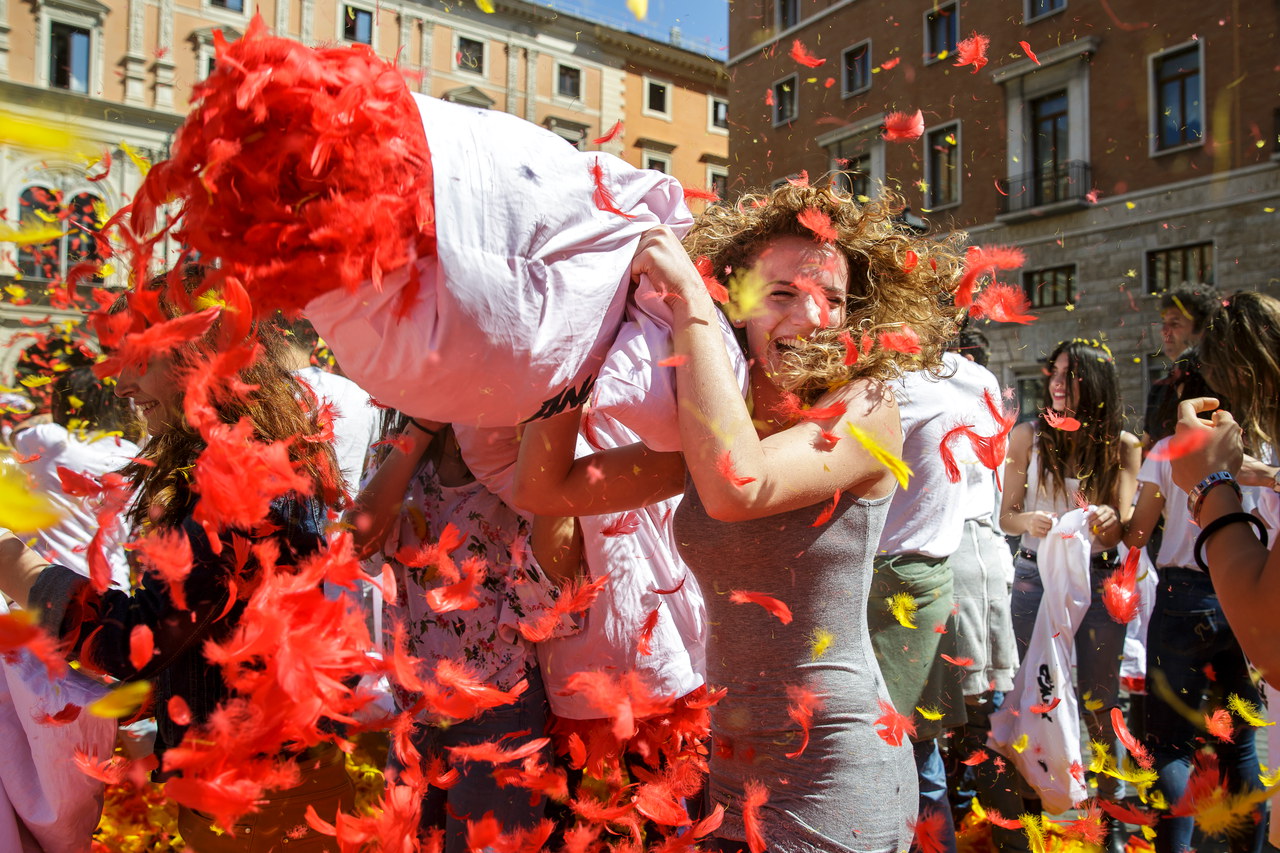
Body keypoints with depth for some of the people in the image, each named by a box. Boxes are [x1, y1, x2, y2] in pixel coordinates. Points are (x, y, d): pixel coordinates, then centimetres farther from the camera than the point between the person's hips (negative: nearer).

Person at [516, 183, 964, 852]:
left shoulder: (864, 408, -12)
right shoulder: (710, 431, 3)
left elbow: (737, 488, -31)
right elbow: (545, 485, -2)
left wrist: (691, 307, -24)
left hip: (835, 774, -5)